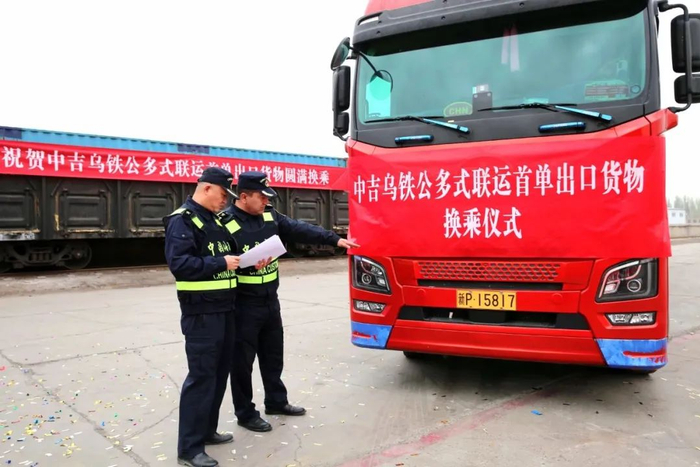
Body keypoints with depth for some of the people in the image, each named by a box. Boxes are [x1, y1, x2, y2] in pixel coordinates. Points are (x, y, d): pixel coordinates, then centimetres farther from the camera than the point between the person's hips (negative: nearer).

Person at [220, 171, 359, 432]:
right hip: (243, 305, -7)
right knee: (242, 360, 5)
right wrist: (248, 263, -30)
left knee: (273, 355, 19)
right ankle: (246, 413, 20)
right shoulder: (226, 223, -16)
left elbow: (300, 230, 3)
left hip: (270, 300, 8)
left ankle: (276, 402, 36)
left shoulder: (270, 216, 6)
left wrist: (334, 239, -1)